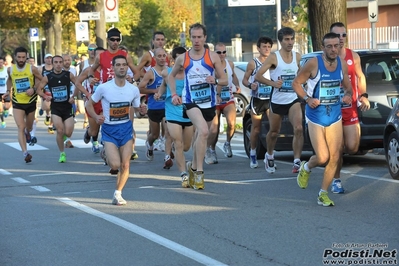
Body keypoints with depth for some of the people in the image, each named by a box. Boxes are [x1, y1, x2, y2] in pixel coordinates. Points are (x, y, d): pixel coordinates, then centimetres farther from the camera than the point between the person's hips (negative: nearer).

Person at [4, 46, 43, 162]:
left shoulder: (32, 69, -11)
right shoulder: (10, 69, -3)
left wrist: (33, 89, -16)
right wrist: (8, 91, 6)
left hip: (31, 102, 1)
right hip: (17, 103, 0)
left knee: (29, 126, 19)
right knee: (21, 127, -16)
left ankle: (27, 133, 58)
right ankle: (25, 153, -22)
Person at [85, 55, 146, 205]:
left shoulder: (134, 90, -1)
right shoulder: (104, 88, -11)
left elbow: (136, 111, 10)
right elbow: (89, 104, 1)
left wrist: (140, 111, -14)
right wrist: (96, 117, -17)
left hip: (126, 128, 3)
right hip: (109, 130, -3)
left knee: (125, 165, 0)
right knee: (115, 165, -15)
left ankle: (118, 193, 20)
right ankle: (108, 155, 22)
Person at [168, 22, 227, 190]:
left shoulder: (213, 57, 0)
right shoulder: (183, 58, 1)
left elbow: (225, 80, 1)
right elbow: (172, 76, 18)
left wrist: (215, 81, -20)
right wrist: (174, 94, 5)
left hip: (209, 102, 3)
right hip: (190, 101, -3)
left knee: (200, 135, 15)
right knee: (203, 131, -27)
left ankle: (193, 167, 39)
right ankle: (199, 171, -24)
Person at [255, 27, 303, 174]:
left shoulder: (297, 57, 4)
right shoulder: (274, 57, -8)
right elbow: (258, 75, -12)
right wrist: (272, 83, -25)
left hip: (293, 100, 2)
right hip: (277, 100, -2)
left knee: (298, 128, -21)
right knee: (274, 132, 13)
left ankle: (297, 162, -21)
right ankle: (269, 155, 41)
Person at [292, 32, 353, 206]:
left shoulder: (342, 64, 1)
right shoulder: (313, 64, -13)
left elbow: (348, 86, 15)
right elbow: (296, 83, -4)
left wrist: (348, 95, -8)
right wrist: (307, 98, -19)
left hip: (335, 117, 5)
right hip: (316, 117, -5)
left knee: (334, 158, 1)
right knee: (322, 157, -9)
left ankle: (323, 194, 14)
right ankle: (306, 168, 26)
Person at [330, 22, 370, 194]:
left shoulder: (353, 56, 5)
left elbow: (360, 77, 15)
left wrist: (364, 96, 2)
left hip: (350, 109, 3)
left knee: (352, 148, -5)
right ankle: (336, 181, 16)